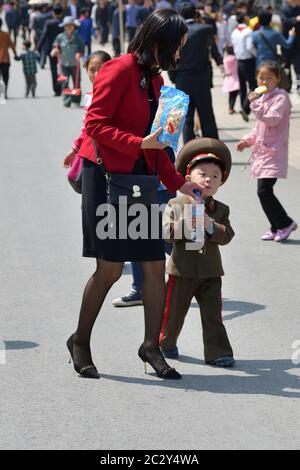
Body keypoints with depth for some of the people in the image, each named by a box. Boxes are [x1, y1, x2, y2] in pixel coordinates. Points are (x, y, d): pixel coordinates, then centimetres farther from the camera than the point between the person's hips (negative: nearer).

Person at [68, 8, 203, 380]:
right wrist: (141, 143, -23)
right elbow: (95, 124, -15)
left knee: (155, 265, 2)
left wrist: (177, 183, 12)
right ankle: (80, 341, 13)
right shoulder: (119, 71, -11)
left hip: (141, 179, 8)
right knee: (111, 267, -5)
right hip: (107, 178, -8)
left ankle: (151, 346, 13)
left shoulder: (155, 79, 15)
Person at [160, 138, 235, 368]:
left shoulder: (221, 209, 4)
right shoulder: (176, 205, -3)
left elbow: (227, 235, -8)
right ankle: (166, 343, 31)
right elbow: (167, 231, -13)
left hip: (210, 273, 2)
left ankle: (217, 352, 5)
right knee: (174, 310, 11)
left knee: (213, 314, 1)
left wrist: (211, 226, -24)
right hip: (182, 271, -2)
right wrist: (186, 223, -27)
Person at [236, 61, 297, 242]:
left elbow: (272, 119, -24)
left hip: (274, 152, -9)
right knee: (264, 191, 8)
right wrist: (247, 140, 16)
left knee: (264, 191, -14)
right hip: (263, 151, 9)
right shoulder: (263, 97, 18)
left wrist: (255, 103, -23)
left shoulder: (281, 97, -9)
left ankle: (285, 223, -1)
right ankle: (276, 228, 17)